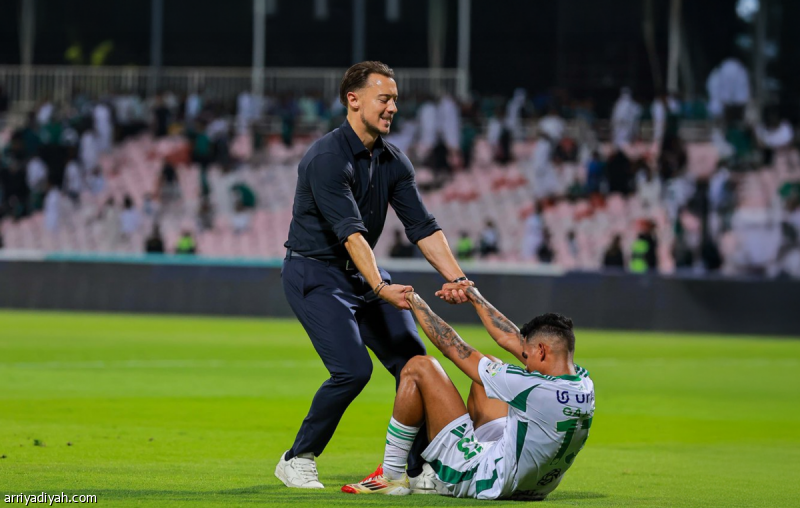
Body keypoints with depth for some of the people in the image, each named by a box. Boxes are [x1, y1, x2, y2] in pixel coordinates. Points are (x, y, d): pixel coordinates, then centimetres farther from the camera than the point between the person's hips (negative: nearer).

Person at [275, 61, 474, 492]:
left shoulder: (393, 162, 3)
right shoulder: (327, 158, -21)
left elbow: (422, 226, -1)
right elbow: (350, 231, -32)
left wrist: (456, 278, -16)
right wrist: (381, 288, -42)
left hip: (364, 274, 8)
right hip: (315, 274, -8)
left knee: (413, 363, -1)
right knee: (352, 369, -22)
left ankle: (422, 471, 10)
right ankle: (297, 460, -4)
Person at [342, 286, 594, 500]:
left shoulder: (533, 390, -29)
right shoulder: (585, 384, -8)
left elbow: (454, 348, -16)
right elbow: (510, 339, 8)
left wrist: (416, 302, -2)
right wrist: (474, 296, 17)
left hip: (479, 480, -8)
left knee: (419, 367, -6)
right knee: (489, 366, 22)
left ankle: (391, 475, 6)